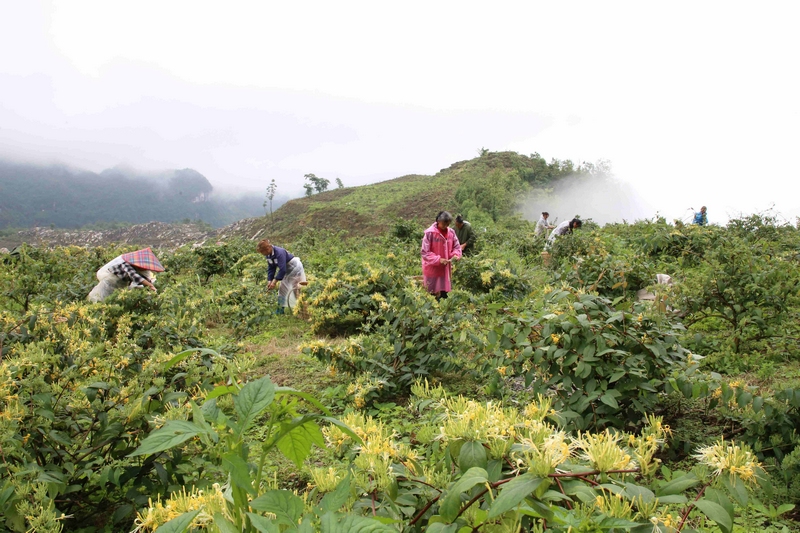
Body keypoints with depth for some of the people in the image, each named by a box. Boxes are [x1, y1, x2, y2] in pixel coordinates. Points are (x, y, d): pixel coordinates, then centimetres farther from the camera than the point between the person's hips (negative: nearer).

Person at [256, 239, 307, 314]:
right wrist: (270, 281, -9)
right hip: (287, 270, 9)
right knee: (282, 289, 9)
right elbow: (271, 268, 1)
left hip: (295, 267, -9)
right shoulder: (268, 255, -6)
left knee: (296, 289, -7)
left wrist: (275, 281, -29)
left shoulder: (279, 252, -32)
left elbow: (282, 269, -33)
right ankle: (280, 308, 16)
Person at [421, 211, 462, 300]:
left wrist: (456, 255, -13)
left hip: (445, 268, 5)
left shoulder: (451, 232, 0)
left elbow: (457, 247, 10)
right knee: (432, 295, 6)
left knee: (444, 294, 12)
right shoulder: (430, 233, -17)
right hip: (432, 269, -5)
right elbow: (424, 252, -16)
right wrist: (438, 259, -24)